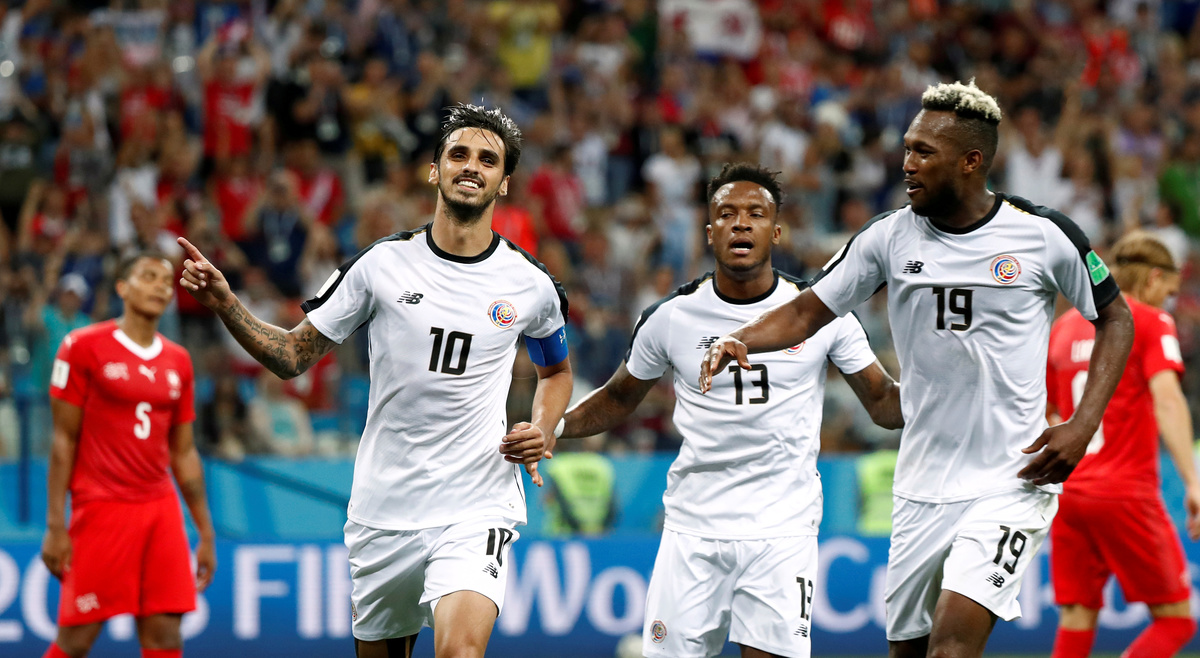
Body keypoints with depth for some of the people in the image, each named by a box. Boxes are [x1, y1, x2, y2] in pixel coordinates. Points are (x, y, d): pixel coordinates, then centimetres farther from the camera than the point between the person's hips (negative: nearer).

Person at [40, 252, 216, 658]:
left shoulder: (177, 362, 13)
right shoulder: (83, 347, -2)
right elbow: (64, 440, -3)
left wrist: (205, 533, 15)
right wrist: (55, 526, -8)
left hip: (161, 510, 5)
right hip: (101, 509, -5)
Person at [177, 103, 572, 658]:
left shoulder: (530, 284, 2)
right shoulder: (382, 265, -1)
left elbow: (556, 370, 22)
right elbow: (293, 356, 5)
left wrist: (544, 429, 2)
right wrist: (225, 304, -10)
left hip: (476, 508, -2)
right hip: (383, 507, 2)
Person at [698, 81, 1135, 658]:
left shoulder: (1043, 235, -7)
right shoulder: (890, 237, 1)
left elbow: (1114, 318, 4)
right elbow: (808, 311, 6)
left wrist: (1083, 426, -7)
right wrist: (740, 340, -15)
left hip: (1011, 483, -4)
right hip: (921, 488, 4)